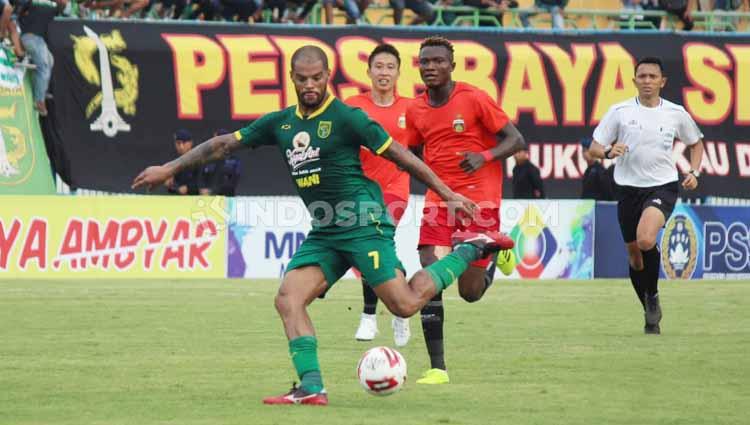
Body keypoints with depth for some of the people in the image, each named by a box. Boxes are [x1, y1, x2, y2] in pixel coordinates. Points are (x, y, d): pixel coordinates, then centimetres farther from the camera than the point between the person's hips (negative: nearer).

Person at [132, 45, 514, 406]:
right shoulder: (280, 123, 10)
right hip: (324, 233, 6)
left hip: (363, 224, -6)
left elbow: (399, 155, -5)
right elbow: (224, 144, 16)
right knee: (288, 298, -11)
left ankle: (467, 251, 8)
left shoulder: (345, 117, -8)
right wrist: (168, 169, 16)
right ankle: (311, 388, -14)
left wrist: (448, 195, -5)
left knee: (405, 305, -13)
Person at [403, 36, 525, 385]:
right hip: (438, 201, 3)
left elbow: (515, 140, -7)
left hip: (479, 200, -3)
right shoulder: (415, 110, 5)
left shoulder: (474, 99, -9)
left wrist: (484, 156, -24)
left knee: (470, 292, 2)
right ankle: (437, 368, -9)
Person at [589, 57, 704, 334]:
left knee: (646, 240, -29)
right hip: (629, 187, 2)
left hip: (663, 186, -2)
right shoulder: (620, 111, 0)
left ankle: (653, 295, -5)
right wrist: (609, 152, -20)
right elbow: (594, 149, 2)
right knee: (634, 254, 8)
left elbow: (696, 142, 21)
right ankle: (651, 315, 26)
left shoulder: (676, 113, 3)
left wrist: (694, 172, 5)